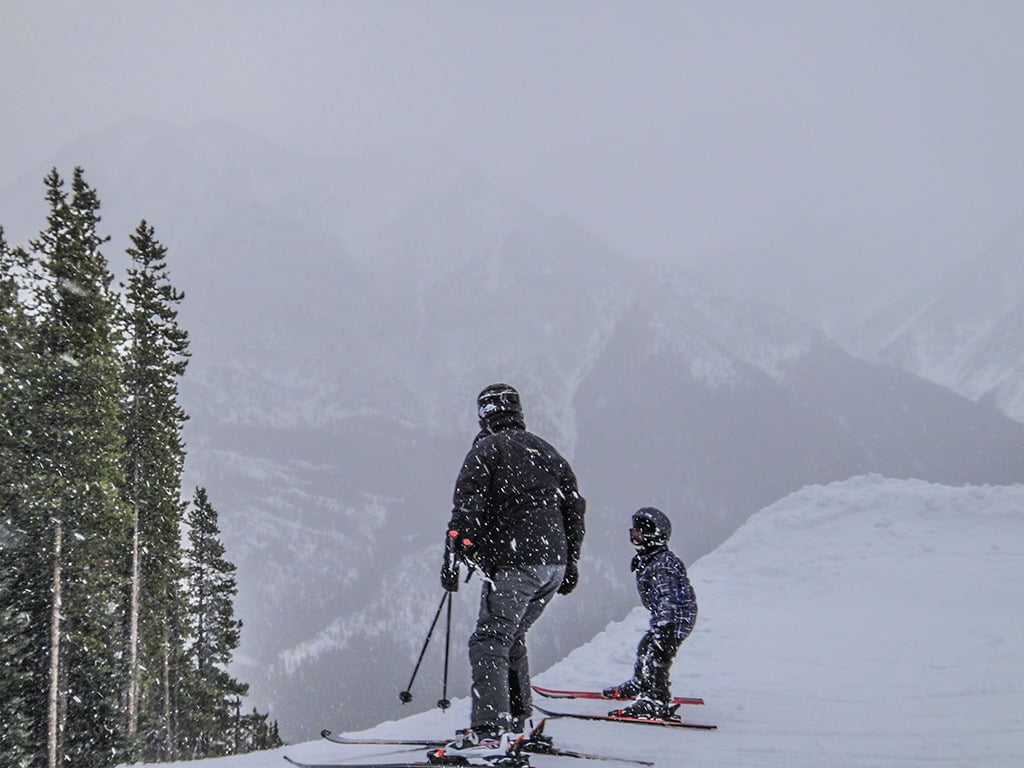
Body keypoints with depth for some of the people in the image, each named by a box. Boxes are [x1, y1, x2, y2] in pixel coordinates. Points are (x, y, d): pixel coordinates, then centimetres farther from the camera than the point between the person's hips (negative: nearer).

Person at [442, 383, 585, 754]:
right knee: (511, 637, 21)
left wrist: (453, 557, -9)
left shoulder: (486, 449, 1)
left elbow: (466, 507, -9)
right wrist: (570, 563, 26)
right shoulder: (547, 452, 20)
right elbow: (575, 507, 21)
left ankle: (490, 729, -20)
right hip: (554, 566, 7)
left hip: (513, 564, -7)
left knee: (490, 641, -9)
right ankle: (516, 719, 21)